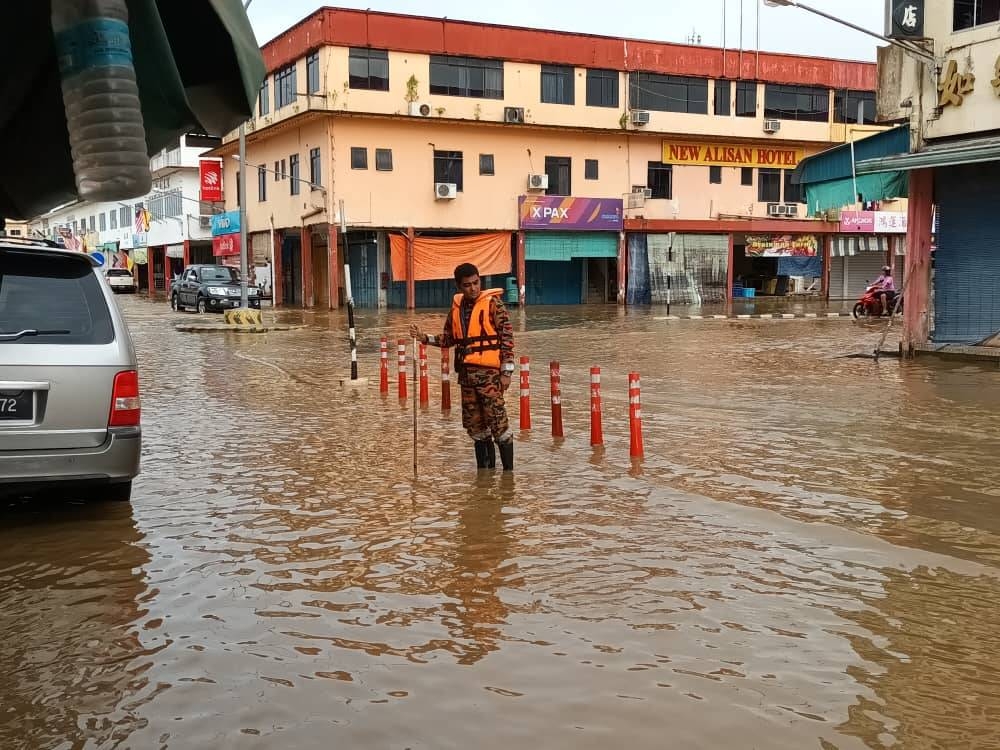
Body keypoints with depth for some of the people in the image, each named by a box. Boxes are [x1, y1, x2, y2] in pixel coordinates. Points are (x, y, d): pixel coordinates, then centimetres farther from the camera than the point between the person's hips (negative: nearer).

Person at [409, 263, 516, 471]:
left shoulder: (493, 303, -6)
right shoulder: (456, 307, 11)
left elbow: (507, 337, -8)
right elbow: (449, 339, 17)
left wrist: (507, 371, -12)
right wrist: (424, 337, 1)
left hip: (489, 372, -6)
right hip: (466, 373, 6)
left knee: (498, 420, -7)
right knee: (473, 422, 11)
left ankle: (508, 468, 2)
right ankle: (484, 469, 24)